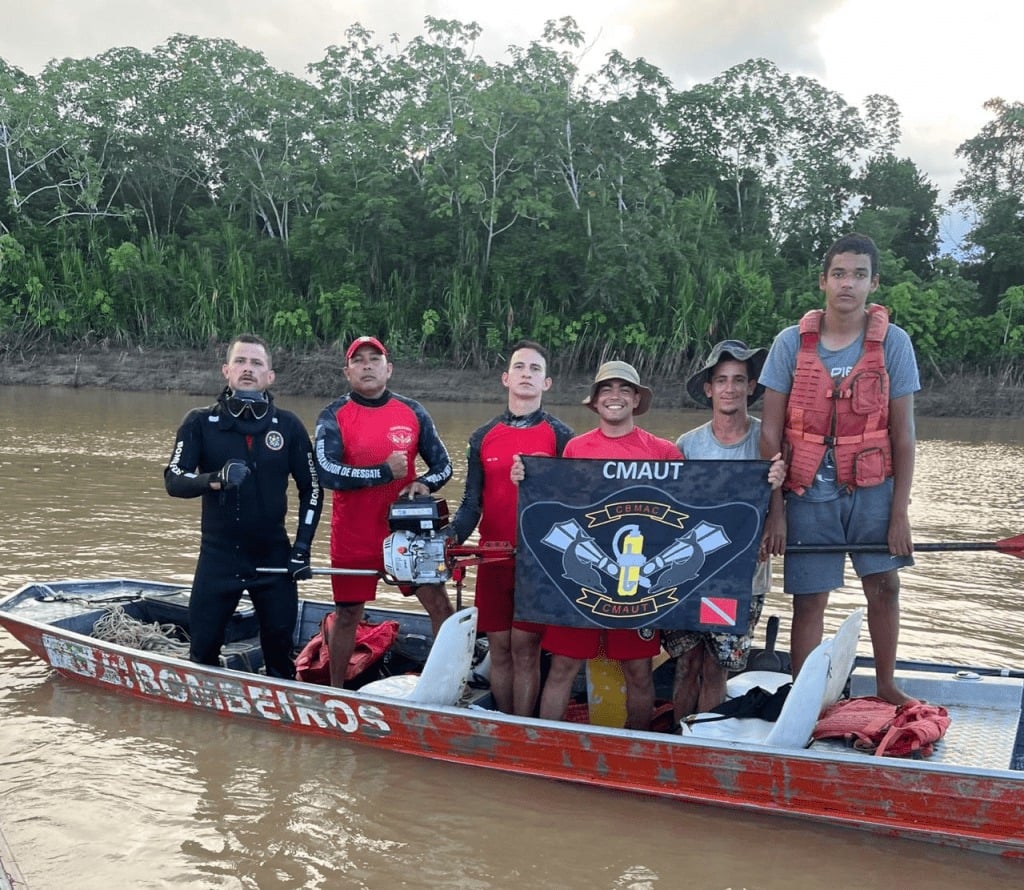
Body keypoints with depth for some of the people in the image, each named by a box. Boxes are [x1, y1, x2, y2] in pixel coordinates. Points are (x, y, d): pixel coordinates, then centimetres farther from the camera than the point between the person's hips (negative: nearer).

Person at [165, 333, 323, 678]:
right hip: (218, 556, -1)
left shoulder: (288, 426, 1)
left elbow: (311, 488, 7)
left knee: (280, 647, 6)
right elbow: (173, 480, -10)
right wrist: (215, 479, -30)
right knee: (203, 648, 3)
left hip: (274, 555, 1)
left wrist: (302, 546, -1)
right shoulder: (200, 423, -2)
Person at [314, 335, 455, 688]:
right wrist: (386, 472, -19)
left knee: (441, 605, -3)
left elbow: (443, 464, 8)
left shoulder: (413, 412, 4)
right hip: (353, 537, -2)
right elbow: (327, 472, -18)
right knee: (347, 615, 10)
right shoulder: (334, 416, -5)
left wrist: (424, 483, -13)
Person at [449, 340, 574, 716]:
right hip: (493, 559, 3)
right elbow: (472, 502, 7)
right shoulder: (483, 437, 9)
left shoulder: (560, 436, 1)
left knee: (525, 648, 0)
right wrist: (453, 537, -10)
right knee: (499, 648, 10)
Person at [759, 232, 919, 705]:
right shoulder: (792, 342, -6)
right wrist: (775, 509, -7)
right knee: (809, 598, 3)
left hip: (871, 489, 1)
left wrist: (900, 511, -5)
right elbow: (770, 433, -4)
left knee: (884, 586, 4)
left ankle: (886, 686, 24)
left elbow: (902, 434, -3)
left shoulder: (893, 342, -5)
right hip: (809, 492, 0)